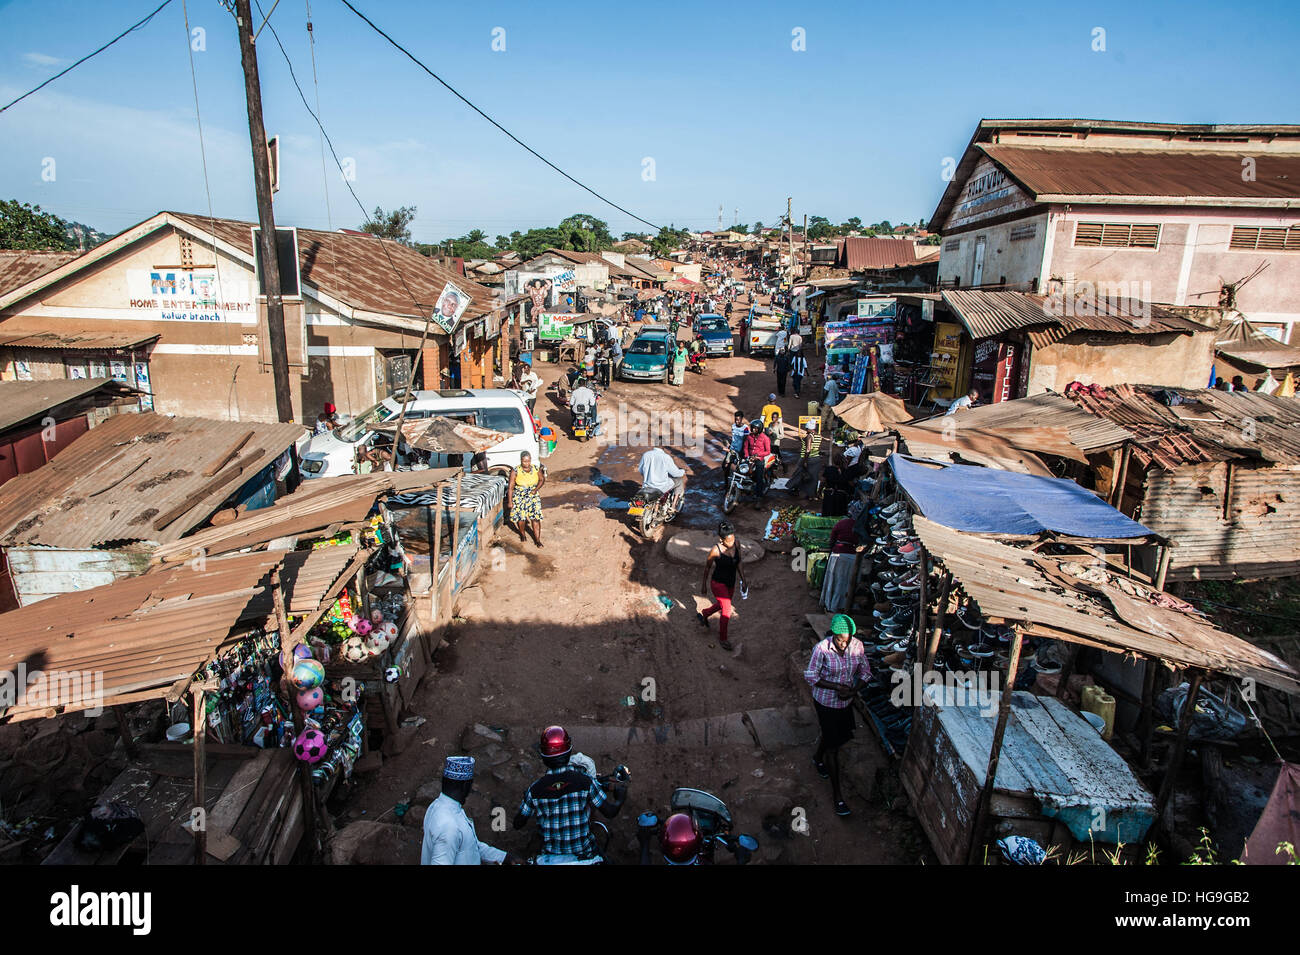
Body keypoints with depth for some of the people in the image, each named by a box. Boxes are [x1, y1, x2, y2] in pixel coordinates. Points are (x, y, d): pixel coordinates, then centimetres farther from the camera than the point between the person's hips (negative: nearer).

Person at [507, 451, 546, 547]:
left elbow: (542, 479, 9)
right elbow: (510, 487, -9)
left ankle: (537, 540, 5)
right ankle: (522, 535, 34)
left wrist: (536, 489, -8)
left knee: (535, 518, -5)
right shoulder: (515, 472, -14)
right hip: (519, 498, -1)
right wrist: (509, 502, -8)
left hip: (533, 497, 1)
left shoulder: (536, 469, -7)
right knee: (521, 518, 5)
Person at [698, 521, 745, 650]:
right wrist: (704, 584, -1)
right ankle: (722, 638, 14)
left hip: (731, 583, 6)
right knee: (727, 610, -8)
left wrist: (743, 581, 6)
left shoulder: (736, 545, -11)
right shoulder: (716, 550, -25)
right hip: (718, 583, -6)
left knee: (721, 606, 25)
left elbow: (738, 564, 4)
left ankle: (703, 614, 55)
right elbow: (707, 567, -10)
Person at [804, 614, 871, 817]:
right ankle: (837, 795, 16)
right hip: (826, 703, -5)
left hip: (846, 702, 5)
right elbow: (811, 676, -17)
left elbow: (864, 670, 0)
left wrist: (855, 690, -17)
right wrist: (837, 687, -25)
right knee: (833, 746, 2)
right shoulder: (821, 649, -27)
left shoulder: (857, 646, -15)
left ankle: (818, 759, 57)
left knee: (836, 734, 26)